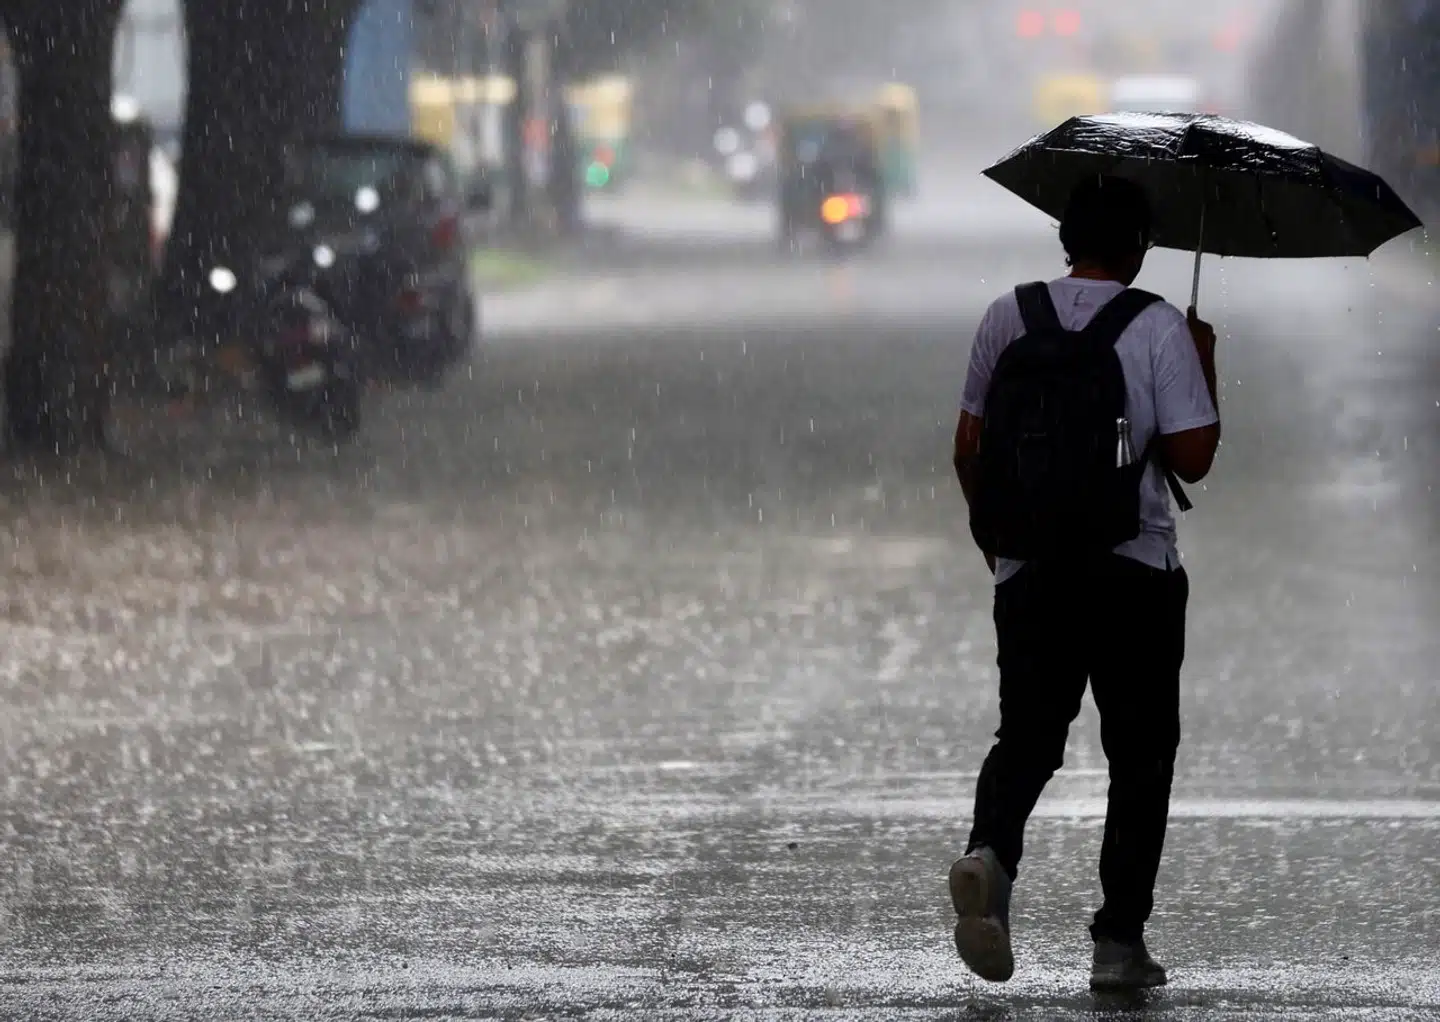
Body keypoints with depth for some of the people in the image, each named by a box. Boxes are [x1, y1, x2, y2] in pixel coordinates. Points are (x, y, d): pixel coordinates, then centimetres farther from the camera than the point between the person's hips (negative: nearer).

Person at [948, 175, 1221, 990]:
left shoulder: (1009, 318, 4)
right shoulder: (1157, 328, -7)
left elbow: (968, 449, 8)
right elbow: (1192, 458, -9)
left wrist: (991, 529, 24)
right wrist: (1205, 367, 5)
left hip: (1028, 575, 3)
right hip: (1136, 576, -3)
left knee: (1027, 738, 12)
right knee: (1141, 754, 10)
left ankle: (991, 852, -20)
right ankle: (1120, 939, 6)